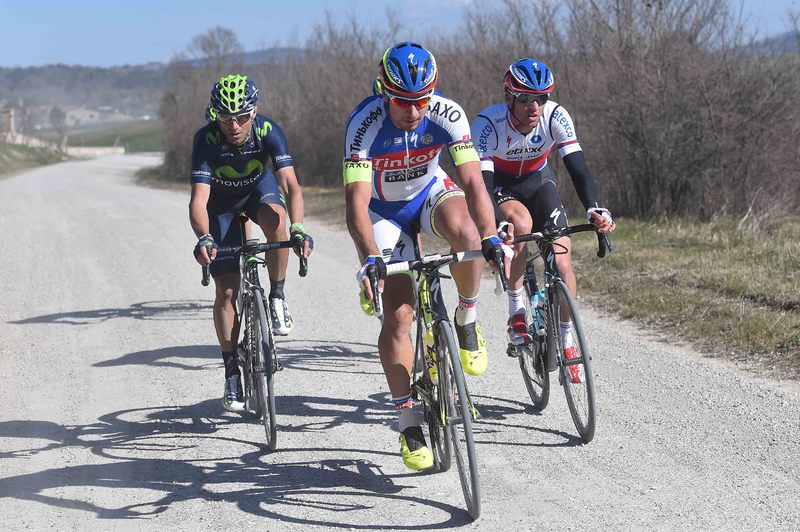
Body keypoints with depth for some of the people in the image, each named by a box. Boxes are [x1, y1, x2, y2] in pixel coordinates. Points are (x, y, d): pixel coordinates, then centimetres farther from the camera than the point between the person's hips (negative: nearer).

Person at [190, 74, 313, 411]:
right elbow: (199, 199, -39)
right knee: (226, 290, -8)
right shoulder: (206, 140, -32)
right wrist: (204, 238, -58)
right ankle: (232, 374, 3)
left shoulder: (268, 131, -31)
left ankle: (277, 299, -17)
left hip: (259, 186, 0)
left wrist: (297, 228, -56)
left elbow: (290, 184, -39)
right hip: (222, 200, 0)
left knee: (275, 217, -37)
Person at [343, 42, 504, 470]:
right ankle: (408, 423, 0)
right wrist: (370, 259, -53)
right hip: (385, 208, -1)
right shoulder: (364, 124, -32)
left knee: (465, 233, -36)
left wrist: (490, 237, -48)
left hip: (430, 192, 1)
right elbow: (357, 201, -38)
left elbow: (472, 181, -33)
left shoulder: (447, 114, -27)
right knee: (398, 315, -12)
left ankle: (466, 321, -9)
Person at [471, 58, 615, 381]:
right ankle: (516, 313, -18)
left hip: (537, 182, 3)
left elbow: (578, 169, -31)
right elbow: (480, 181, -39)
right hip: (499, 185, -3)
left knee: (562, 258, -14)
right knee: (521, 224, -36)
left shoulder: (556, 118, -26)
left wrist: (595, 210, -50)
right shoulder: (489, 122, -32)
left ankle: (566, 342, 4)